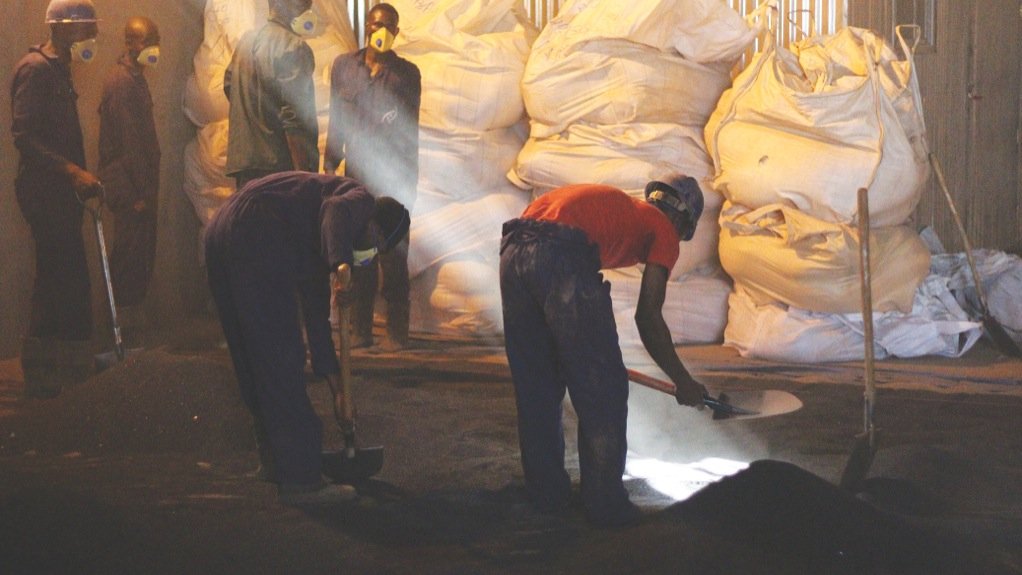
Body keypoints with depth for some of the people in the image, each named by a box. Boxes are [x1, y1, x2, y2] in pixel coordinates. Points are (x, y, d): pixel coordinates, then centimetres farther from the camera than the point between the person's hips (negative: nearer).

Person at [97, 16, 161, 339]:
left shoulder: (135, 79, 17)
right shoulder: (121, 81, -13)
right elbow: (129, 141, -18)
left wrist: (147, 188, 15)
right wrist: (140, 192, -20)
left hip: (138, 185, 9)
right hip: (129, 186, -9)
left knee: (141, 252, 11)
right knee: (133, 251, -7)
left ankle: (130, 321, 17)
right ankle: (126, 317, -2)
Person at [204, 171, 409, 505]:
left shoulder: (318, 233, 34)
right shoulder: (360, 199, 9)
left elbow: (314, 303, 36)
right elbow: (336, 210, -19)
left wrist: (330, 370, 38)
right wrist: (342, 263, -35)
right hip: (256, 236, -10)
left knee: (252, 359, 20)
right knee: (281, 357, -6)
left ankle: (274, 459, 33)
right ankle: (300, 477, -2)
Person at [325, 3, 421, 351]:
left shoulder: (406, 73, 5)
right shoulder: (344, 66, 10)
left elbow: (410, 129, 6)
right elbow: (336, 120, 14)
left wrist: (409, 180, 3)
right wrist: (330, 165, 9)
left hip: (393, 177, -2)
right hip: (356, 174, 2)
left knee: (394, 254, -5)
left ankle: (396, 331, -1)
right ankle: (360, 329, 7)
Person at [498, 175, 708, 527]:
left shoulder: (618, 204, 36)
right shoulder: (662, 229, 17)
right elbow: (648, 317, 8)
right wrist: (683, 381, 19)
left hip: (513, 253, 7)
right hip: (563, 260, -7)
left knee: (535, 388, 19)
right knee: (602, 391, 7)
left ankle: (547, 494, 29)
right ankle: (605, 504, 12)